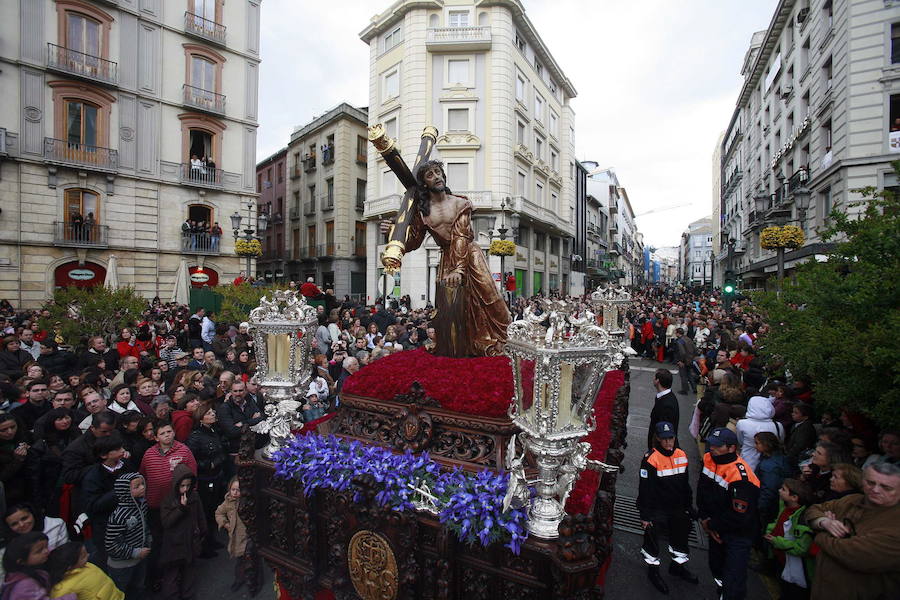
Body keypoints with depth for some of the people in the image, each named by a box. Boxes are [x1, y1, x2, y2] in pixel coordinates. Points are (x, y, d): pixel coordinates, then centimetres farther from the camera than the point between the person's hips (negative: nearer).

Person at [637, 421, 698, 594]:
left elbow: (685, 484, 13)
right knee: (652, 538, 6)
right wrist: (645, 515, -16)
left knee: (681, 535, 22)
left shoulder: (681, 455, -1)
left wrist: (688, 507, 16)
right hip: (657, 509, -6)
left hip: (678, 508, 6)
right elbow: (645, 488, -18)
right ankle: (653, 570, 31)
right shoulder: (651, 458, -21)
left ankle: (677, 566, 48)